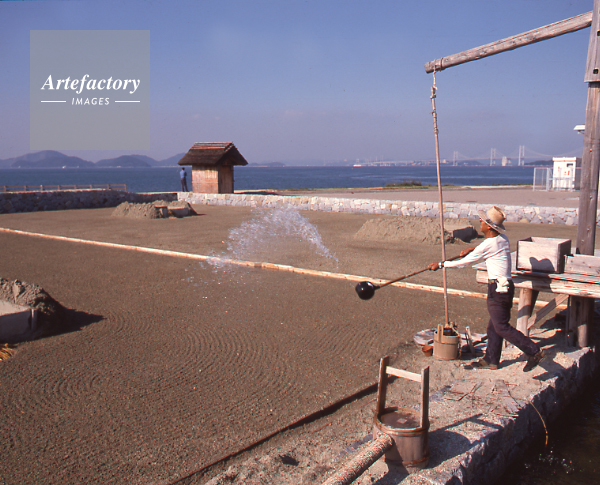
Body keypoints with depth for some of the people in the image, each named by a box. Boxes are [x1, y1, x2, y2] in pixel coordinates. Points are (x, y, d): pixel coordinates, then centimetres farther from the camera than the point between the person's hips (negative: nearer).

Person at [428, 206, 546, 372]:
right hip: (506, 286, 9)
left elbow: (464, 262, -10)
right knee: (494, 326, 16)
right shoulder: (503, 239, 6)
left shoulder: (488, 244, -18)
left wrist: (440, 264, 0)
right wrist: (472, 249, 20)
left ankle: (535, 352, 0)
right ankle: (491, 359, 25)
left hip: (497, 289, -9)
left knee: (502, 327, -3)